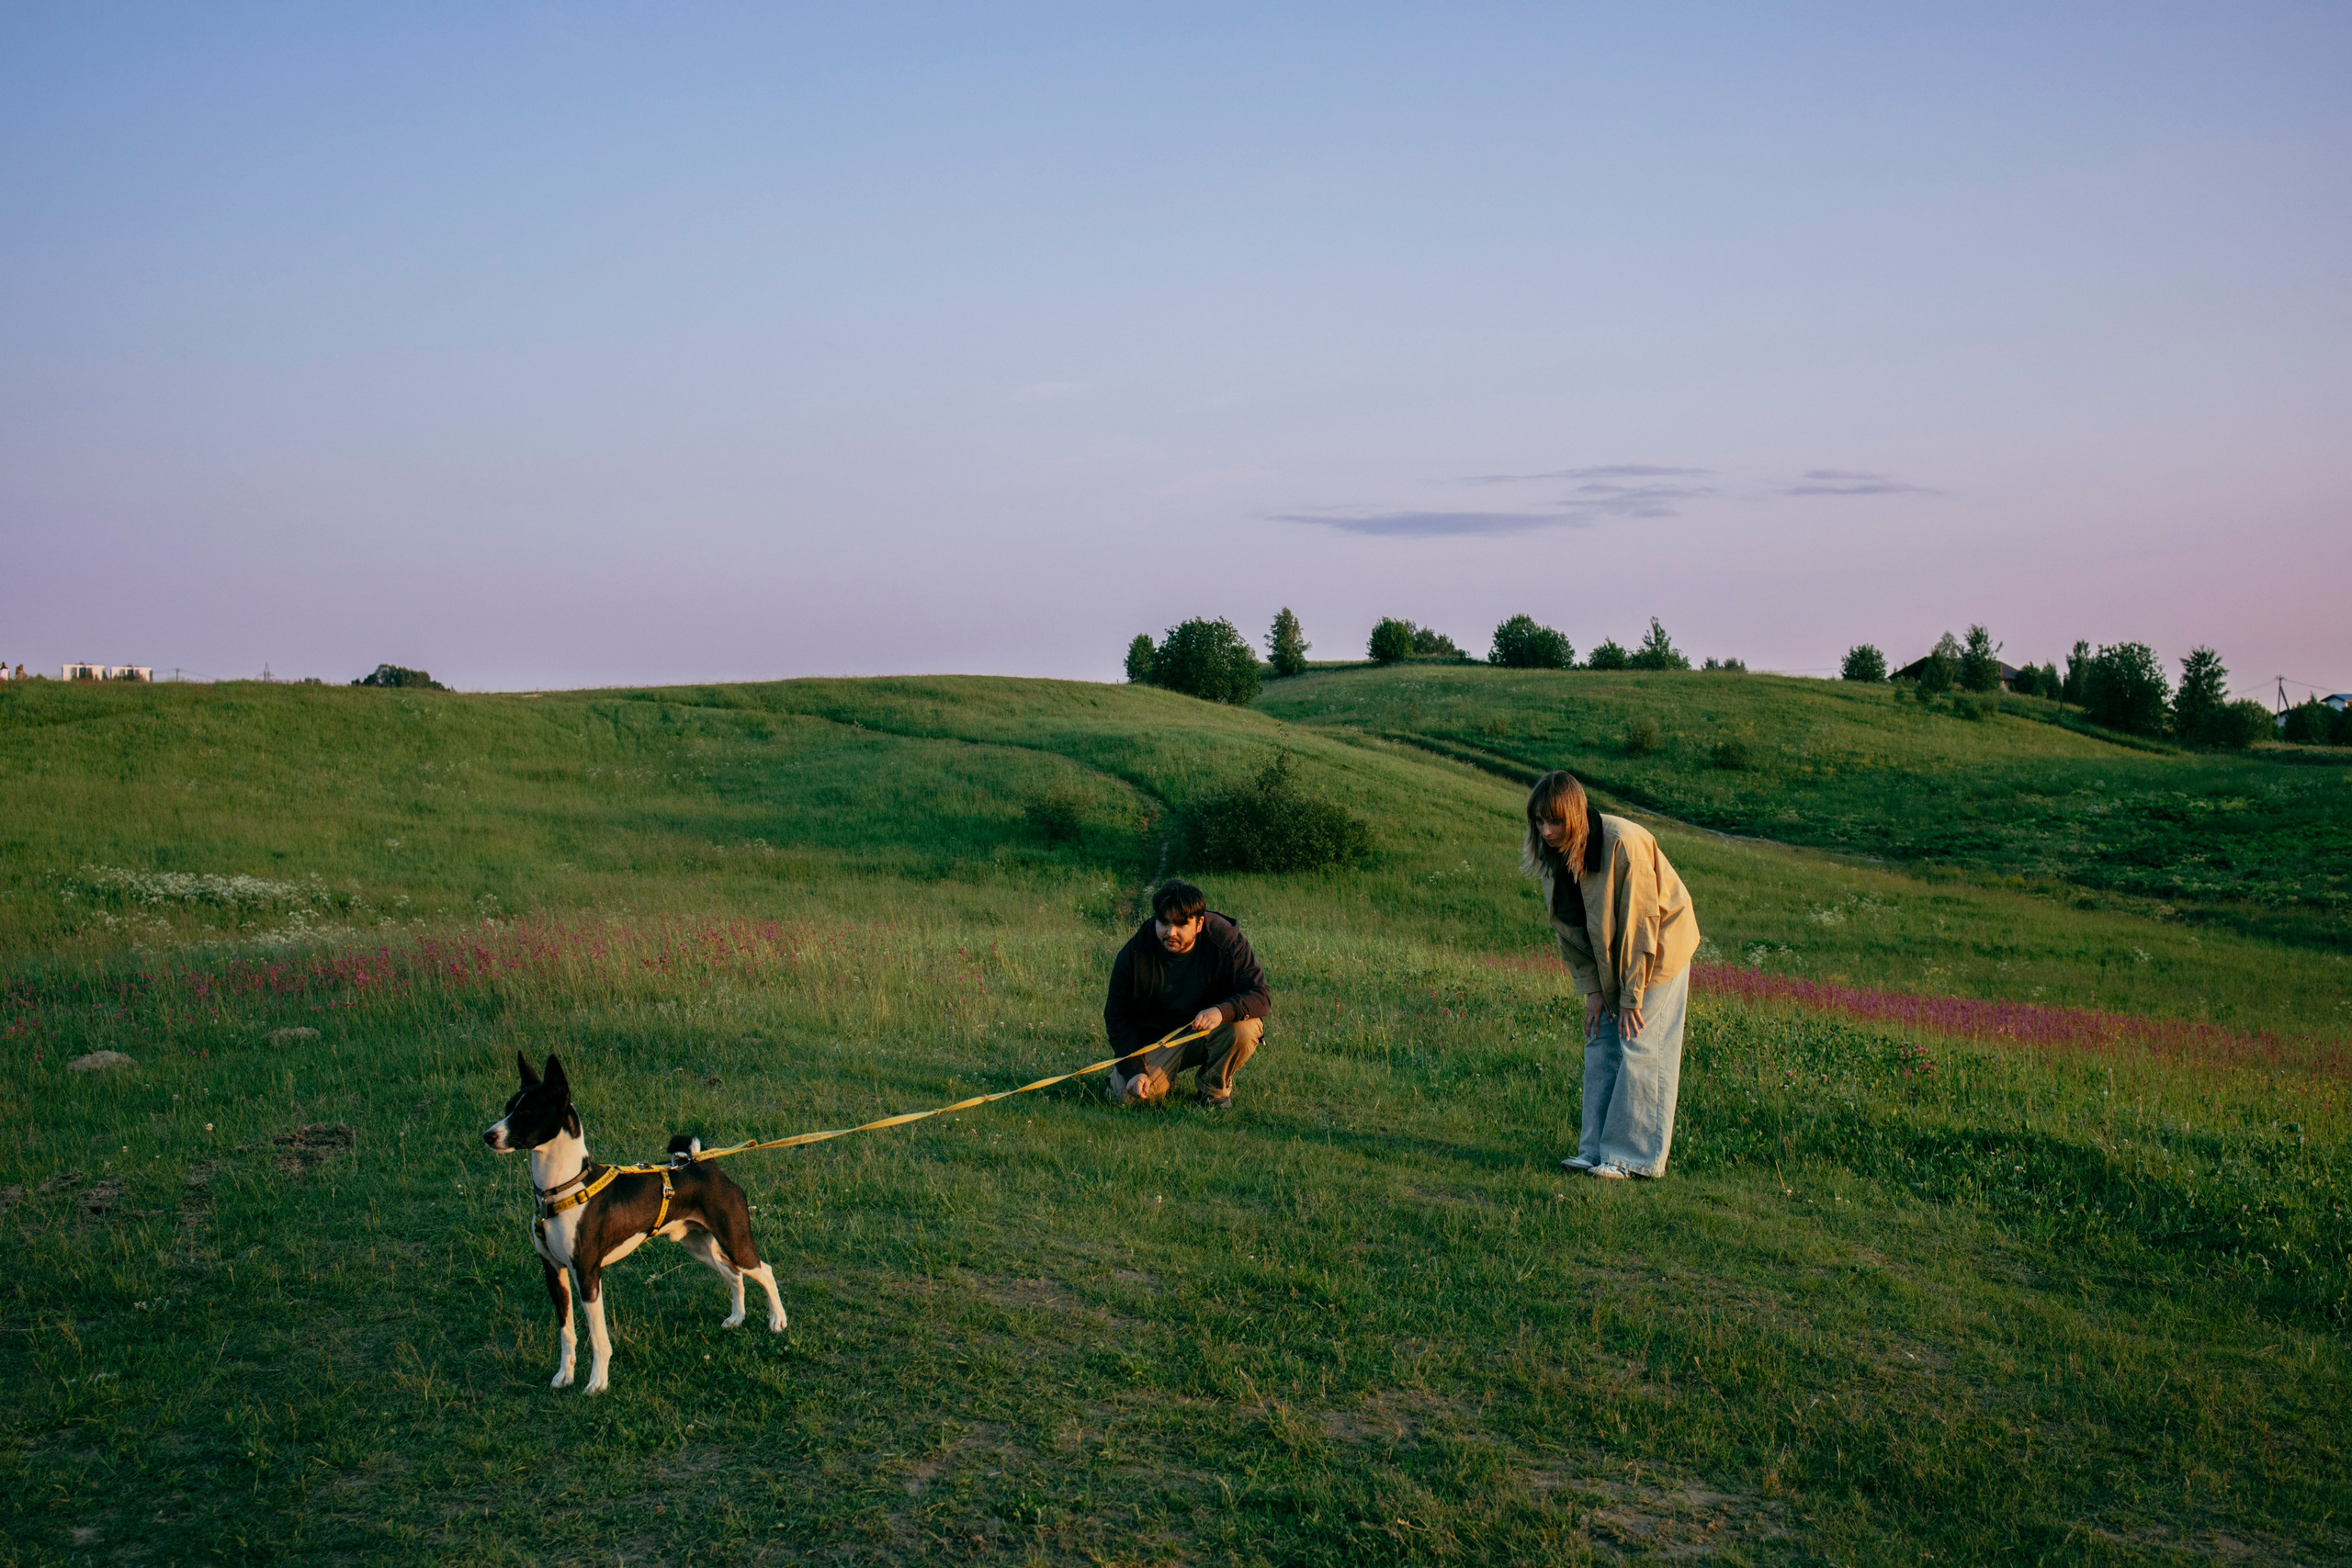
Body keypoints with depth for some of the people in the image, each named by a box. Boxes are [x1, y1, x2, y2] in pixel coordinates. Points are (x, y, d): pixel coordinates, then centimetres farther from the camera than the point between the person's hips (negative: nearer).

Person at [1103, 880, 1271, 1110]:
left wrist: (1223, 1011, -44)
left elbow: (1261, 996, -22)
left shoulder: (1227, 942, -19)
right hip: (1157, 1037, 0)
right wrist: (1134, 1071, -17)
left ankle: (1214, 1088, -2)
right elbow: (1117, 1016, -5)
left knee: (1246, 1028, -32)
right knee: (1127, 1096, -23)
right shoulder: (1134, 953, -15)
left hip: (1210, 1033, 0)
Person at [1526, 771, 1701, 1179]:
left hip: (1659, 949, -7)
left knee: (1639, 1048, -9)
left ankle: (1632, 1155, -6)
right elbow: (1567, 928, 1)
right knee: (1600, 1046, 4)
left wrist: (1632, 996, -20)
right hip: (1609, 958, 7)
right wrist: (1591, 988, -5)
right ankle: (1597, 1149, 9)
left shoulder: (1624, 844, -30)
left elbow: (1639, 922, -25)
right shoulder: (1552, 855, -8)